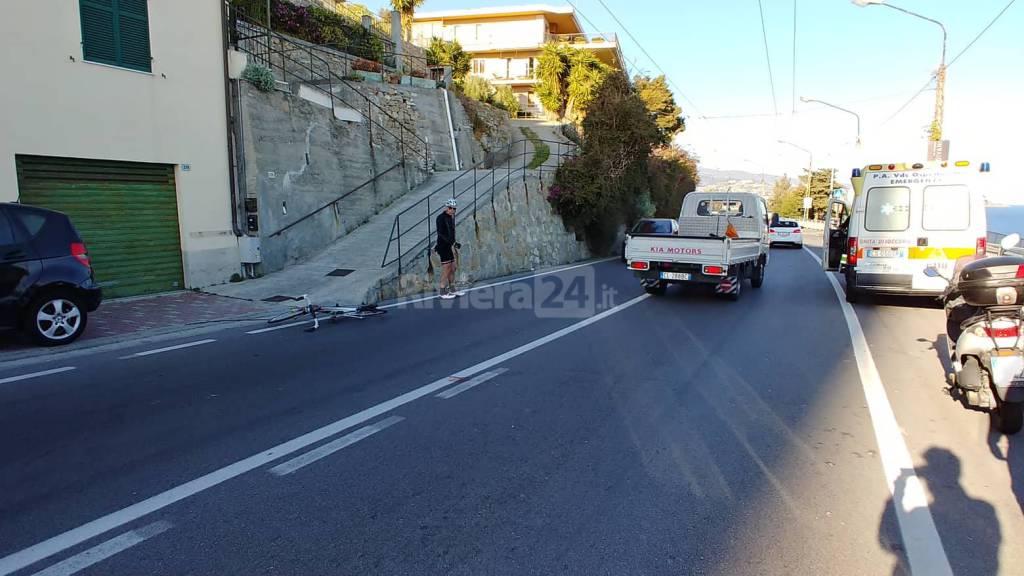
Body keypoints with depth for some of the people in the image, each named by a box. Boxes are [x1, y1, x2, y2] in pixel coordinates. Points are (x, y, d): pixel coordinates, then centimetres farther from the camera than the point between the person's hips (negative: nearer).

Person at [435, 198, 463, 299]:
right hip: (443, 247, -8)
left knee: (453, 268, 12)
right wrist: (453, 243, -26)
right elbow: (441, 233, -22)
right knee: (446, 269, -5)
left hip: (450, 246, 8)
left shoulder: (452, 217, 13)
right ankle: (443, 292, 5)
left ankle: (452, 289, 24)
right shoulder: (441, 218, -13)